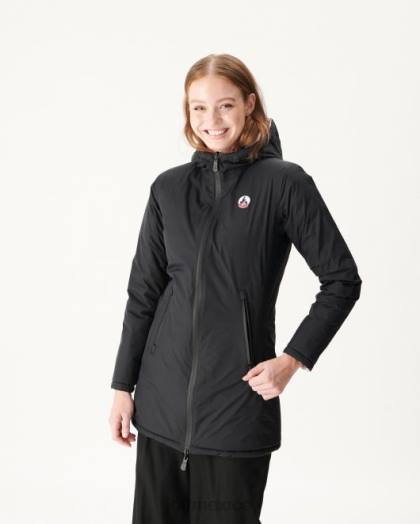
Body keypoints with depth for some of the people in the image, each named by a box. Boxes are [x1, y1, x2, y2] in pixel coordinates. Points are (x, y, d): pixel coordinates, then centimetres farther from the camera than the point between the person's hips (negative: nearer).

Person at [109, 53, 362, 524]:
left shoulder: (284, 182, -5)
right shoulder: (169, 188, 5)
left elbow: (342, 280, -3)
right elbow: (143, 292, 9)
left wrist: (292, 360, -10)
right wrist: (123, 386, 8)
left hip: (238, 397, -3)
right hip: (163, 397, 4)